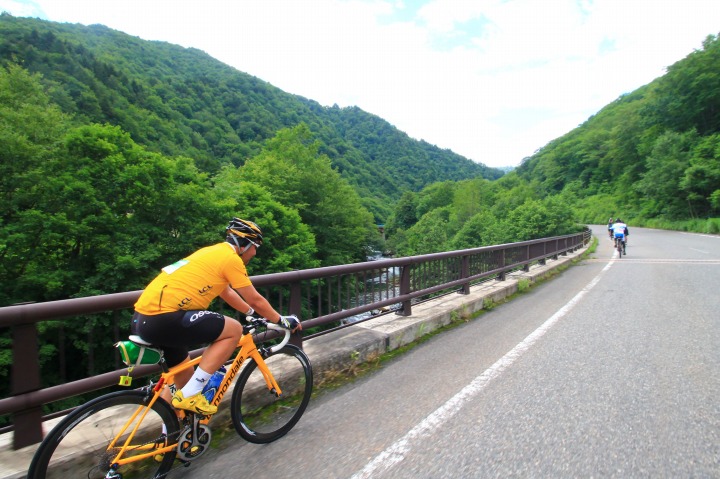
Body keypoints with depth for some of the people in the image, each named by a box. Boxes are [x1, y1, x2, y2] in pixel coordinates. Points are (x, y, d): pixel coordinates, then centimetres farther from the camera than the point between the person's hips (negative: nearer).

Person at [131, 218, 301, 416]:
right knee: (234, 329, -5)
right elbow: (255, 300, -2)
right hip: (163, 319, -10)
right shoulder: (231, 258, -7)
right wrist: (282, 320, 13)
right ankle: (190, 395, -2)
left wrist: (254, 314, 41)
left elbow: (226, 292, 33)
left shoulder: (214, 252, 20)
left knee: (184, 376, 24)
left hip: (142, 318, 10)